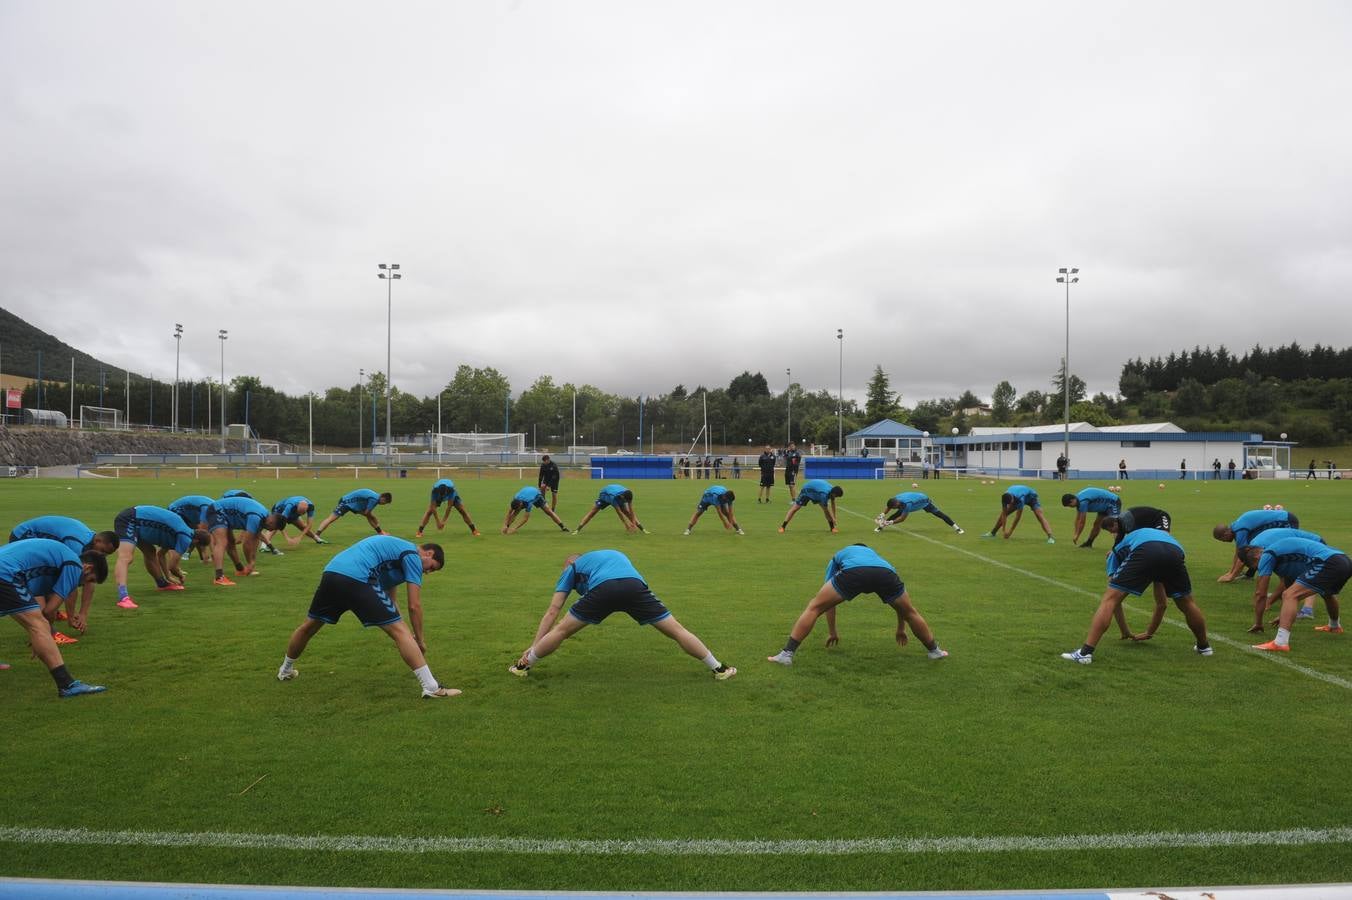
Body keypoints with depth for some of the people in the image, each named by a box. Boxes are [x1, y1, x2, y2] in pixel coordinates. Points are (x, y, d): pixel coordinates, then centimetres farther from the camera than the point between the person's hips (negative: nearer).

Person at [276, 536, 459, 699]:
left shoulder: (396, 548, 32)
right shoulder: (413, 556, 7)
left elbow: (389, 600, 35)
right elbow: (414, 606, 2)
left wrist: (408, 634, 31)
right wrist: (419, 640, 13)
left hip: (331, 573, 9)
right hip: (357, 580, -9)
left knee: (308, 626, 31)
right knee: (400, 631, -7)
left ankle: (285, 671, 53)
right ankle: (431, 688, -11)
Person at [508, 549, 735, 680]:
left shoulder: (571, 568, 35)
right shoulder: (615, 554, 47)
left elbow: (552, 612, 30)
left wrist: (533, 646, 32)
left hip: (603, 589, -2)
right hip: (635, 585, 3)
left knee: (561, 630, 17)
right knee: (676, 630, 12)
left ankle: (524, 666, 26)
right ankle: (718, 669, 16)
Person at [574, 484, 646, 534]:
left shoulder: (628, 495, -34)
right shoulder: (613, 496, -47)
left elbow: (631, 510, -27)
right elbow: (619, 512, -41)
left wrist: (633, 523, -30)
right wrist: (627, 524, -39)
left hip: (619, 498, 4)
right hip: (604, 496, -4)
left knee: (628, 512, -7)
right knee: (592, 512, -13)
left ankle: (643, 530, -4)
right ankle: (577, 530, -14)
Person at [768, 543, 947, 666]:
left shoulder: (839, 556, 44)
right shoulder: (876, 554, 48)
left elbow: (829, 600, 43)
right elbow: (900, 599, 55)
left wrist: (833, 633, 53)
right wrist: (901, 629, 67)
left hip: (852, 573, -2)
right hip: (885, 573, 2)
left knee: (814, 607, 14)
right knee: (910, 612, 31)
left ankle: (787, 654, 6)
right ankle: (934, 651, 45)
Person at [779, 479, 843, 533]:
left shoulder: (832, 491, -19)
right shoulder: (824, 494, -42)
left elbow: (833, 504, -3)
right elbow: (826, 509, -30)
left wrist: (834, 517, 0)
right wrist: (832, 519, -22)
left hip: (817, 492, 7)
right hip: (807, 490, -7)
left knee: (825, 508, -7)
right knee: (795, 508, -10)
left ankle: (832, 528, 1)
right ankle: (782, 527, -7)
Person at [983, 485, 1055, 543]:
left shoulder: (1020, 498, -46)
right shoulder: (1005, 498, -31)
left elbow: (1018, 516, -40)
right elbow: (1004, 514, -25)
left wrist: (1010, 531, -36)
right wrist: (1003, 530, -29)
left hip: (1031, 497, -5)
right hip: (1016, 499, 5)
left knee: (1039, 515, -25)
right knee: (1003, 513, 1)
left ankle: (1050, 537, -36)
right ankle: (992, 533, 17)